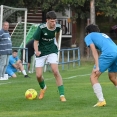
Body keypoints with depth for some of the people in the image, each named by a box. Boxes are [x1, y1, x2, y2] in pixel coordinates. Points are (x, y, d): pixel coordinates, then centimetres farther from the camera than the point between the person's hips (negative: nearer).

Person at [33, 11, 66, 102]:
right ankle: (43, 87, 37)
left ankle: (62, 95, -13)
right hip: (41, 52, -1)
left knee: (55, 71, -18)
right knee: (38, 75, 0)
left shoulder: (57, 27, -12)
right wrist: (36, 51, -34)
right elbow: (36, 41, -16)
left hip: (52, 51, 1)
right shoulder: (41, 28, -22)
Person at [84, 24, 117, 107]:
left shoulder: (88, 36, 19)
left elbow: (94, 51, 4)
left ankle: (101, 100, -7)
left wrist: (97, 67, -4)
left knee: (93, 77, 4)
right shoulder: (104, 35, 37)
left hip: (108, 54, -6)